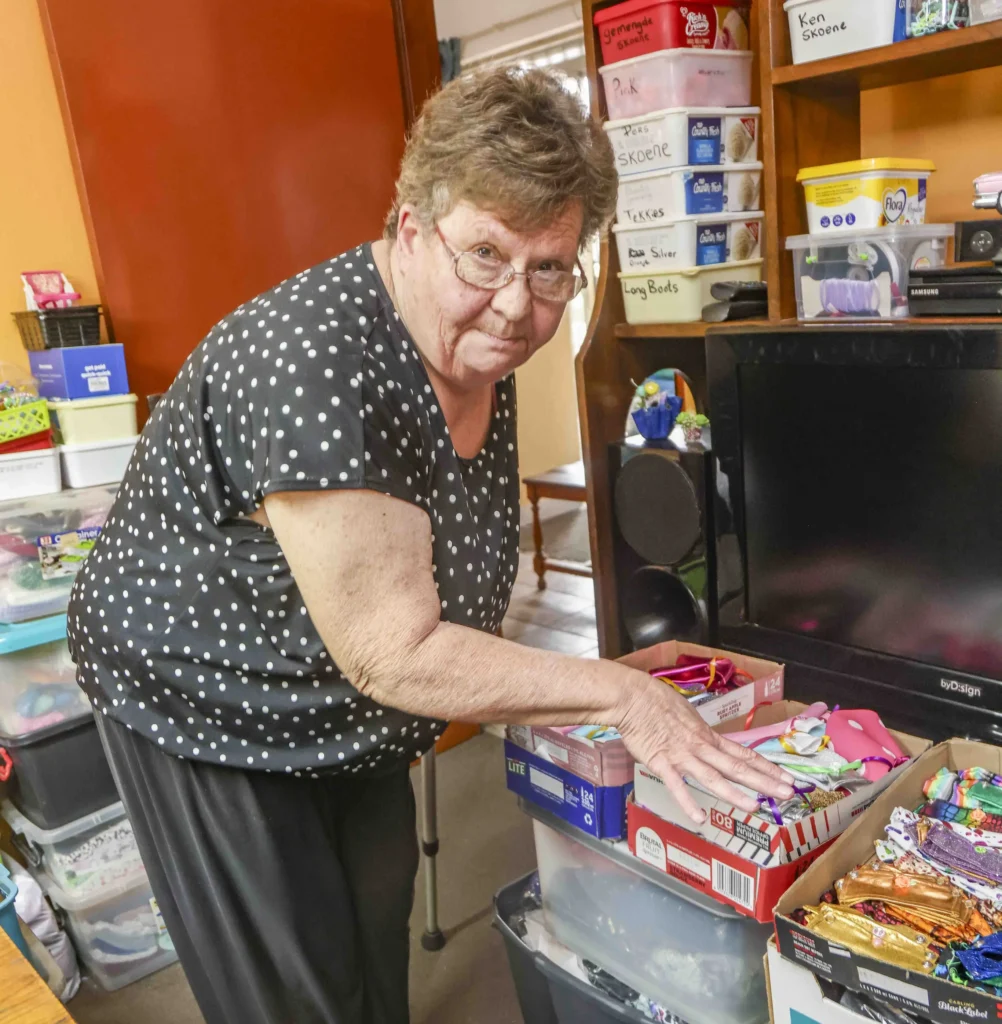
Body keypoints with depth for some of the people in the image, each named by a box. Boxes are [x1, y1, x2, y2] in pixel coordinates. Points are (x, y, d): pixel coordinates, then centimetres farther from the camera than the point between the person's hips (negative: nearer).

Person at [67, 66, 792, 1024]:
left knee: (380, 924, 25)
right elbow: (394, 653, -34)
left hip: (346, 713, 7)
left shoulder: (478, 340, -8)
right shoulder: (318, 363, -36)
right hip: (201, 701, -7)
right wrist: (623, 695, -29)